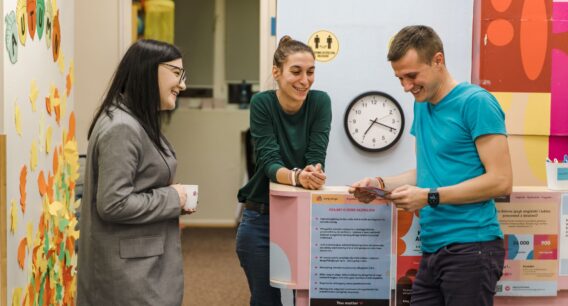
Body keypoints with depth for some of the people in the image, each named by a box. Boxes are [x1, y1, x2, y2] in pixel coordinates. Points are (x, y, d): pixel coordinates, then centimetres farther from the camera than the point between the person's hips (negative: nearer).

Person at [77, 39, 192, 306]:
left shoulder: (138, 123, 13)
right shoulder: (121, 128, -20)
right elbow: (113, 204, -25)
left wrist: (171, 200, 5)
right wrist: (171, 199, -15)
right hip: (128, 269, -10)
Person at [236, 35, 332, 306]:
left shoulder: (320, 102, -7)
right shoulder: (262, 104, -11)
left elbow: (316, 159, -12)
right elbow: (269, 162, -20)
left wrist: (313, 173, -34)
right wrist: (297, 177, -39)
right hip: (262, 219, -1)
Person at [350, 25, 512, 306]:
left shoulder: (475, 102, -10)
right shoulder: (421, 106, 13)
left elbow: (501, 181, -14)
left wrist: (430, 197, -16)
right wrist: (381, 184, 4)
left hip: (471, 247, -7)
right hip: (433, 249, 7)